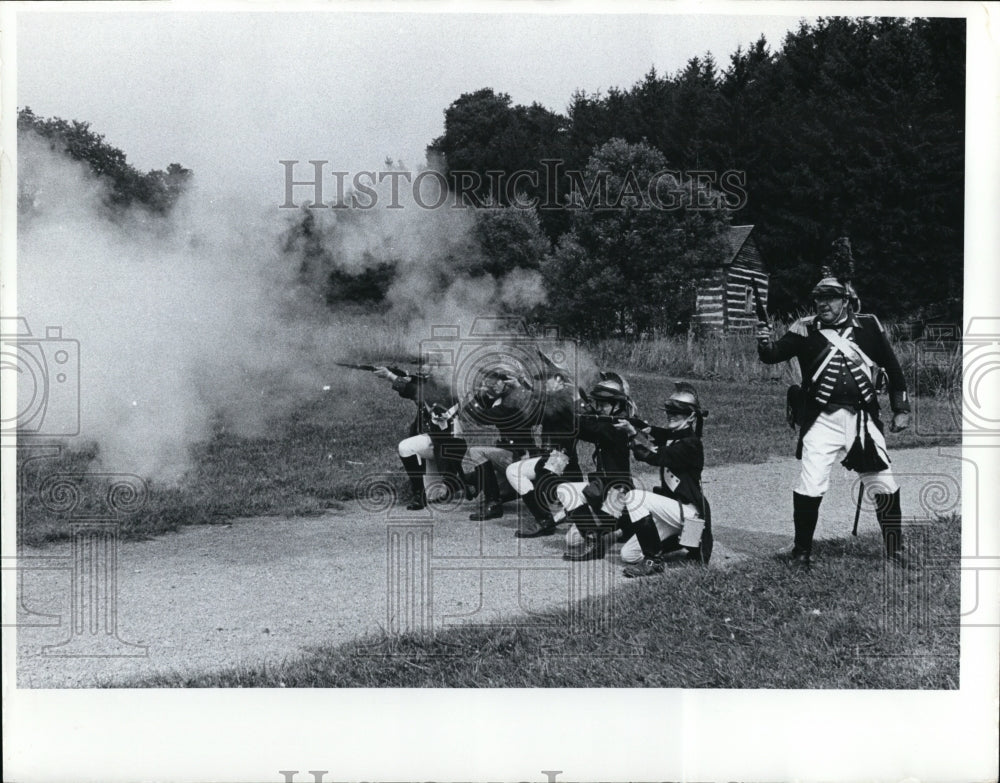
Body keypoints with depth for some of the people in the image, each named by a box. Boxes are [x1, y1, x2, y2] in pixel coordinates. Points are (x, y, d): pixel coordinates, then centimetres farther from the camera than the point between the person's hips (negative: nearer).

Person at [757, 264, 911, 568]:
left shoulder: (869, 327, 4)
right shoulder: (806, 329, 0)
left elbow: (892, 366, 10)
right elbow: (776, 354, -11)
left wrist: (901, 409, 9)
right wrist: (765, 344, -34)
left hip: (863, 419, 2)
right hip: (822, 420, -2)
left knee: (884, 485, 7)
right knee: (810, 485, -10)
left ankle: (895, 550, 24)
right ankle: (802, 551, 6)